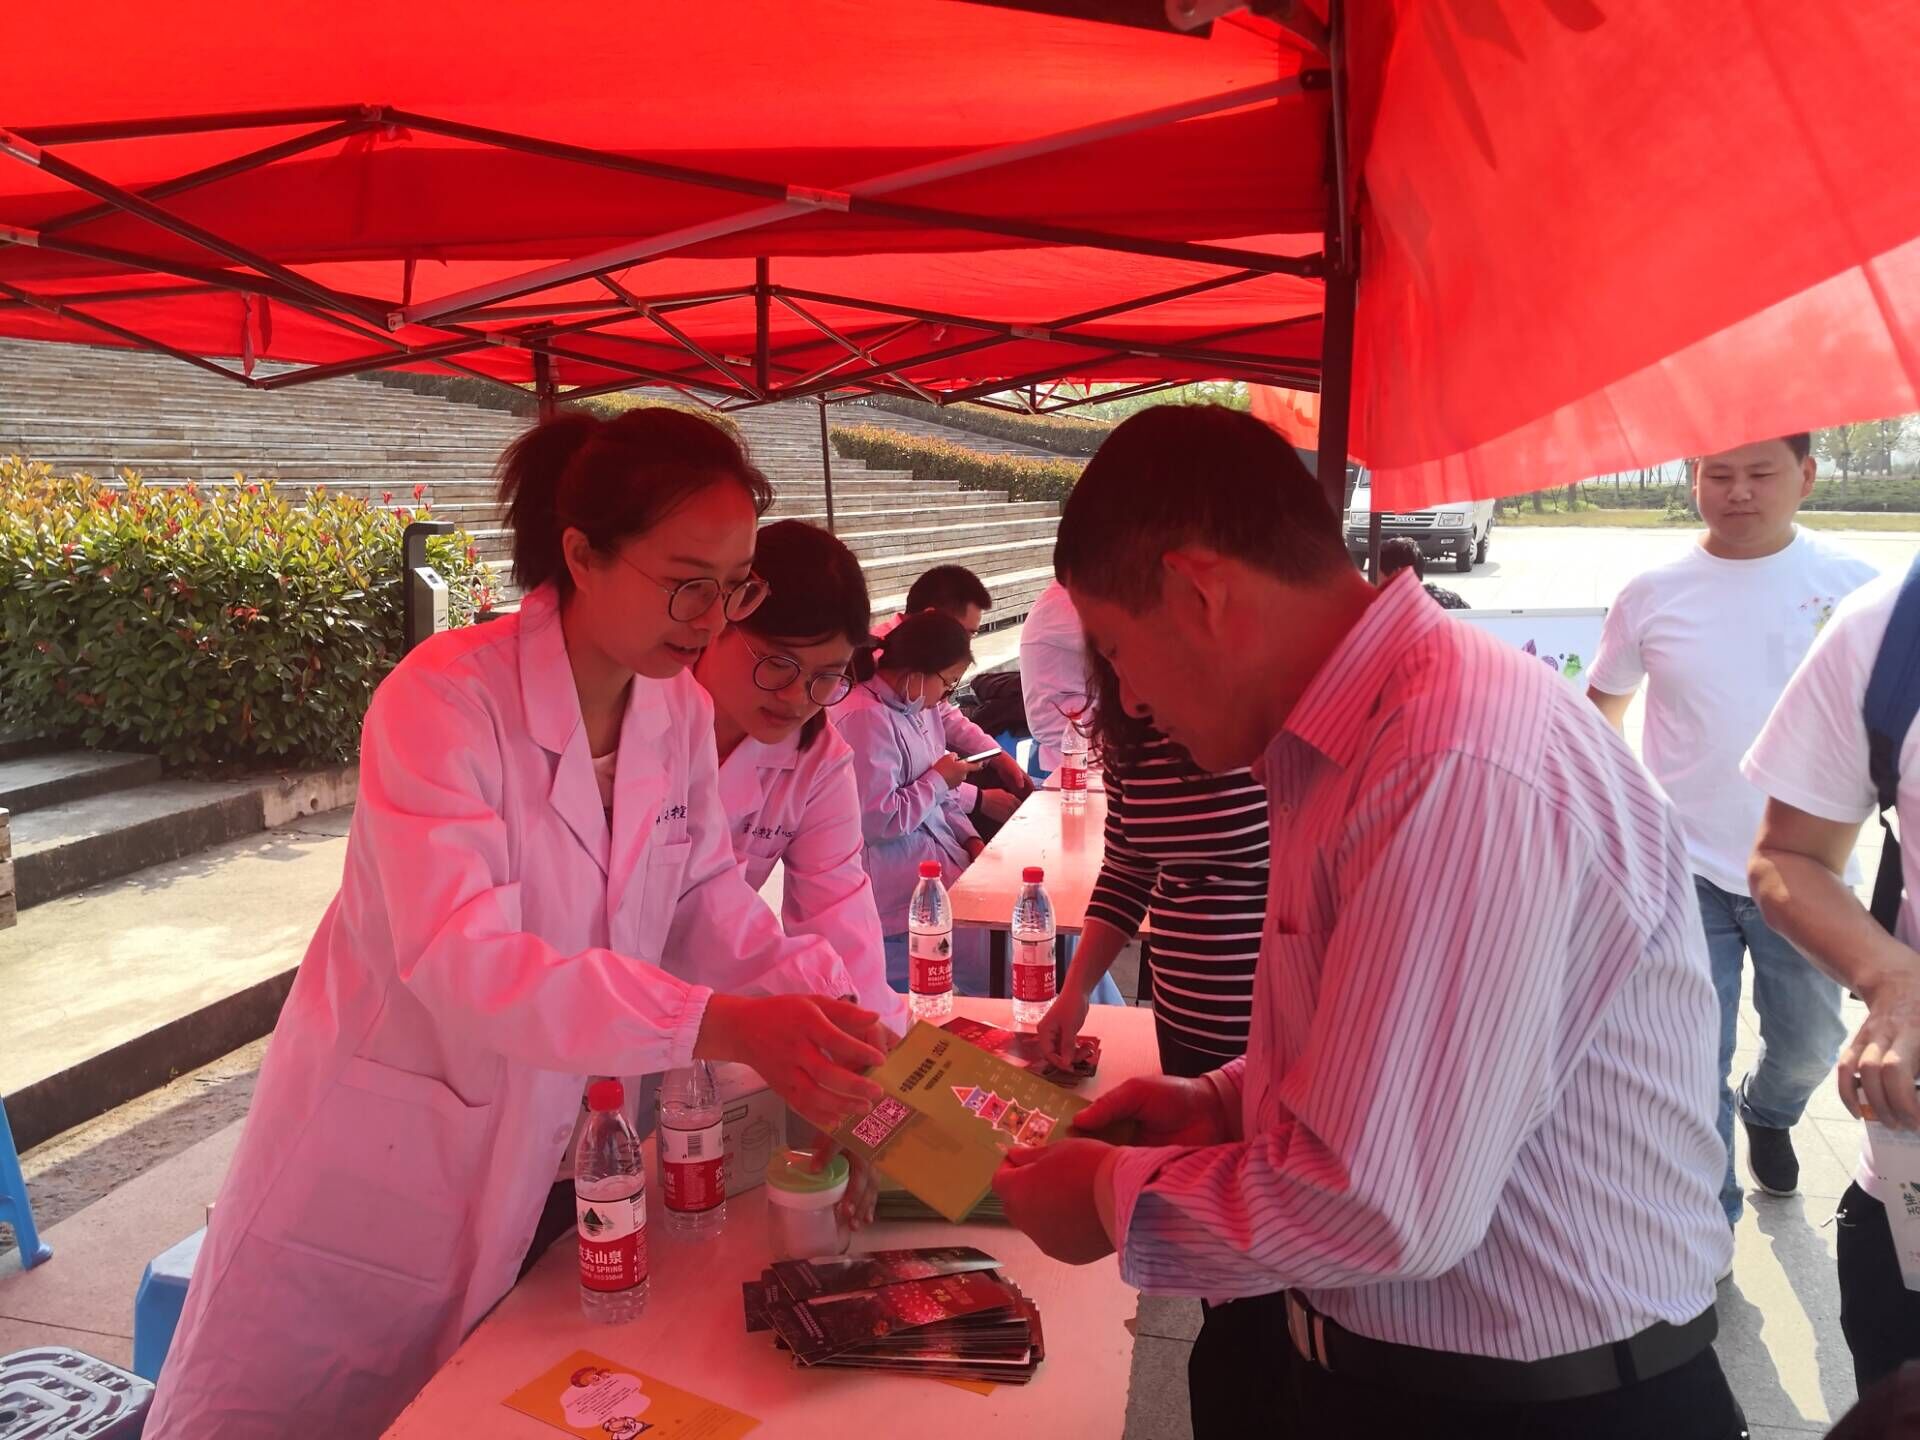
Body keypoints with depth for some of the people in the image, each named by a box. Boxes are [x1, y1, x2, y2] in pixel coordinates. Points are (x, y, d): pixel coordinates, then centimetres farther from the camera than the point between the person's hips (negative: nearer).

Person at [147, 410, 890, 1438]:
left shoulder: (682, 710, -6)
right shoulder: (443, 699, -25)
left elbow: (707, 899, -1)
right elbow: (462, 959, -35)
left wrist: (826, 1014, -19)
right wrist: (723, 1026, -44)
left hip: (542, 1165, 5)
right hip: (375, 1159, -5)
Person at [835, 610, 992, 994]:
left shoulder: (920, 706, 10)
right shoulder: (865, 718, -20)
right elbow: (876, 821, -23)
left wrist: (971, 839, 4)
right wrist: (938, 781, -11)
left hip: (938, 848, 9)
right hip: (899, 882, -9)